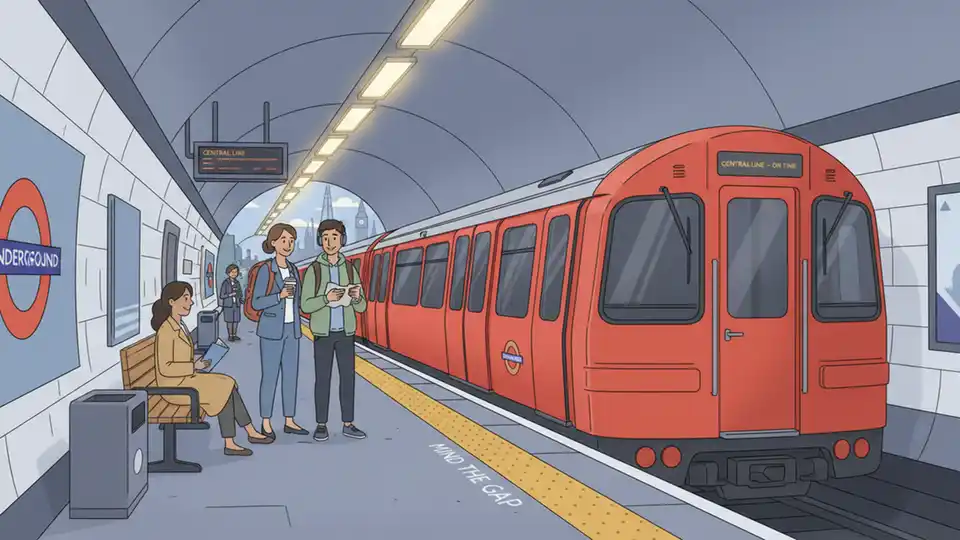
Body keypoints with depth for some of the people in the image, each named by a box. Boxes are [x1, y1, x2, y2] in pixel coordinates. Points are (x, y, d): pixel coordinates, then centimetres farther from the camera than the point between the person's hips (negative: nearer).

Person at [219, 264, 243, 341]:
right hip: (228, 305, -5)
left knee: (236, 320, 7)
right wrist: (230, 294, -25)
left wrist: (241, 299, -10)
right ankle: (230, 336, 9)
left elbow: (240, 293, 11)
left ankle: (234, 335, 17)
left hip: (236, 305, 5)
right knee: (229, 321, 0)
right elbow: (222, 296, -13)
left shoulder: (237, 282, 5)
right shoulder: (225, 283, -11)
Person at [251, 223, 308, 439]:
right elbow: (256, 303, -12)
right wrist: (280, 296, -25)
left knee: (291, 375, 7)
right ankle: (266, 423, 7)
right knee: (270, 376, -3)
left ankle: (289, 422, 15)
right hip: (272, 329, -6)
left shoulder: (293, 269, 10)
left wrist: (295, 329, 13)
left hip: (291, 328, 6)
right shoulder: (265, 270, -10)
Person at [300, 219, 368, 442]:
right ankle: (321, 425, 8)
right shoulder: (313, 270, -5)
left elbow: (361, 307, 3)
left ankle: (348, 424, 12)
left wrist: (356, 297, -22)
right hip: (323, 333, -3)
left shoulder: (350, 270, 4)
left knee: (348, 377, 3)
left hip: (345, 332, 3)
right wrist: (326, 298, -26)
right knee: (323, 379, -1)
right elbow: (305, 305, -8)